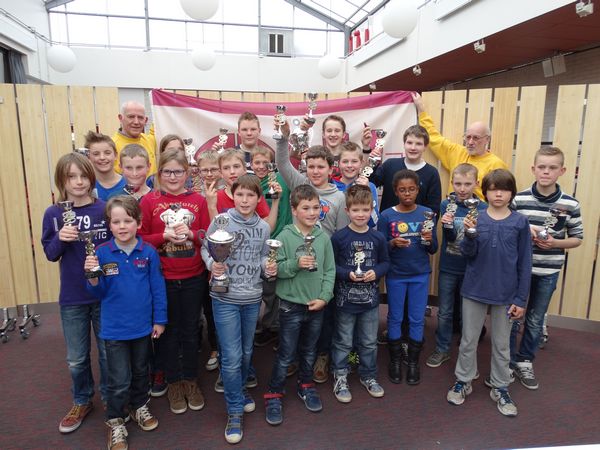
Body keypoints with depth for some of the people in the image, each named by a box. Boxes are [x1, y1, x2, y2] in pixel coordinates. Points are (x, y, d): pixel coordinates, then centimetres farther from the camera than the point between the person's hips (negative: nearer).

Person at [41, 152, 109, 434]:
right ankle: (82, 402, 40)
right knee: (76, 358, 16)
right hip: (71, 299, 2)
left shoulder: (105, 209, -8)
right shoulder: (53, 214, -3)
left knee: (108, 353, 14)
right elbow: (50, 254, 0)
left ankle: (110, 399, 36)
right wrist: (60, 238, -19)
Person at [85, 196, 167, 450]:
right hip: (115, 329, -1)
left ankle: (139, 406, 46)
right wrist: (93, 278, -26)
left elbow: (158, 288, -3)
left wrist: (159, 320, -1)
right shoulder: (102, 253, -10)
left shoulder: (148, 252, -10)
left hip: (143, 326, 2)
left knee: (140, 372, 21)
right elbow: (99, 293, -5)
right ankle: (115, 422, 30)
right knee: (119, 380, 5)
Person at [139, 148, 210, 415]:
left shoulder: (198, 200, 1)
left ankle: (190, 380, 33)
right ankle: (174, 382, 32)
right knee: (169, 330, 13)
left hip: (194, 277, 1)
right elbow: (141, 238, -3)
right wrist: (165, 236, -19)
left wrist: (191, 234, -17)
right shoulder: (149, 201, -3)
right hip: (163, 278, -1)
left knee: (190, 330, 14)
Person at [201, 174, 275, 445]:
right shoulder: (221, 221, -10)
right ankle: (235, 410, 17)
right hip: (225, 298, -4)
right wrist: (212, 264, -21)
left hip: (252, 298, 4)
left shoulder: (263, 227, 1)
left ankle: (239, 390, 45)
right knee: (231, 357, -2)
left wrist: (268, 267, -10)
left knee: (246, 352, 19)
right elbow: (205, 248, -2)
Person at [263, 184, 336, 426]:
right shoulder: (285, 236, -12)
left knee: (309, 351, 20)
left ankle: (306, 386, 42)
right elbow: (275, 268, -12)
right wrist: (296, 264, -27)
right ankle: (274, 394, 25)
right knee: (286, 354, 7)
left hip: (316, 305, 3)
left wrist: (324, 297, -8)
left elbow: (330, 271, 0)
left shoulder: (323, 237, -2)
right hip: (291, 305, -3)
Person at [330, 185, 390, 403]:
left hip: (370, 299, 3)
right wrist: (348, 274, -22)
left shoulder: (378, 237, -2)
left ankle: (368, 376, 38)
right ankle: (340, 378, 30)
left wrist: (376, 272, -13)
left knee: (369, 342, 18)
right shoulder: (339, 237, -12)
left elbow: (385, 262, 6)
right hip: (345, 299, -3)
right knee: (343, 342, 11)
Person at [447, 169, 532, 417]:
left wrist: (521, 299, -3)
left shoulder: (520, 222, -5)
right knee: (468, 340, 13)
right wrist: (469, 234, -28)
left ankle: (500, 388, 33)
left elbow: (525, 263, -2)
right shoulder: (475, 218, -5)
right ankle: (463, 381, 31)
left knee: (502, 344, 16)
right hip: (475, 290, 0)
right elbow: (469, 254, -9)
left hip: (506, 294, 0)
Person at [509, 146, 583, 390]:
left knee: (535, 321, 15)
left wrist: (554, 243, -16)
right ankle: (507, 362, 29)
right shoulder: (519, 199, -8)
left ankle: (525, 362, 35)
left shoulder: (570, 204, -6)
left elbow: (577, 238, 2)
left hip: (547, 272, 1)